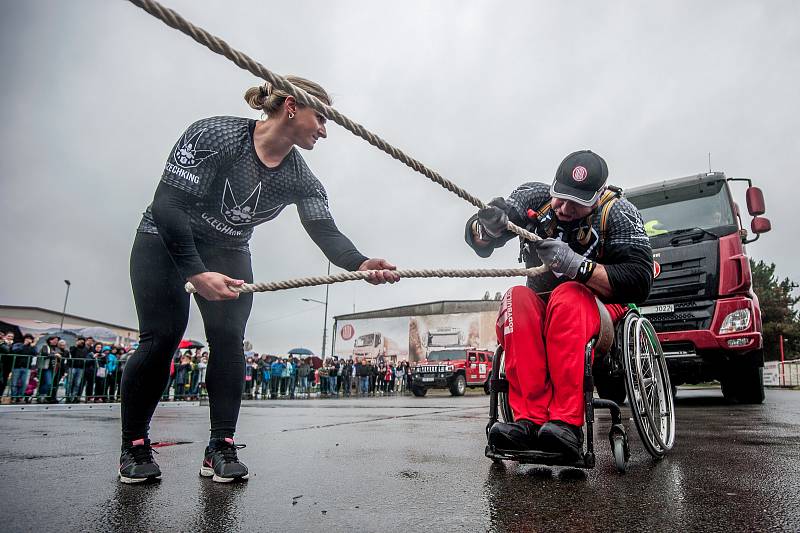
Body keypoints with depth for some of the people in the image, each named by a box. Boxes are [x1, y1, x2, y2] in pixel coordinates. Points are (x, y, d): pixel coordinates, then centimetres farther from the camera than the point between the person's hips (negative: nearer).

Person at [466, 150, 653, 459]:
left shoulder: (617, 214, -12)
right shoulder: (535, 197, -4)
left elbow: (639, 283, -22)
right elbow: (476, 240, -7)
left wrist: (575, 264, -36)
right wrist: (487, 225, -33)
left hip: (600, 306, -2)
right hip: (543, 302, 3)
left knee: (567, 297, -37)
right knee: (516, 300, -32)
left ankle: (568, 424, -40)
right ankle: (531, 419, -38)